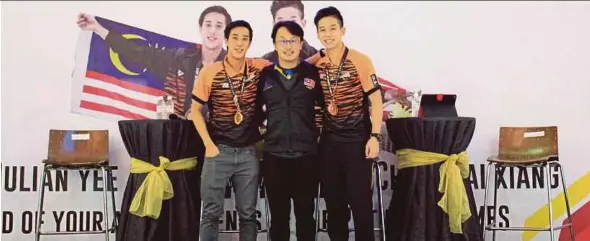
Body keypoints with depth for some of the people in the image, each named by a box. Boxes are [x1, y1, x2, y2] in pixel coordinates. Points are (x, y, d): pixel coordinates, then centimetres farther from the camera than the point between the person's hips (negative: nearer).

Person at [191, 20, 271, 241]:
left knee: (248, 213, 11)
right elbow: (195, 110, 1)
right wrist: (209, 144, -6)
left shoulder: (259, 68, -2)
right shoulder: (209, 72, -6)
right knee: (211, 212, 5)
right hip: (219, 150, -2)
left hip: (248, 152, 2)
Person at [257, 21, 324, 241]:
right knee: (278, 216, 10)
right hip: (274, 156, 1)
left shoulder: (313, 73, 2)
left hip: (306, 155, -1)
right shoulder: (265, 75, 5)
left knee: (305, 214, 9)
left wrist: (318, 130, -1)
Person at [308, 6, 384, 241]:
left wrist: (375, 136, -15)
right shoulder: (314, 63, 3)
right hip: (328, 141, 4)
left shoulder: (359, 60, -8)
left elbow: (375, 100, -9)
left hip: (357, 140, -4)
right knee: (333, 202, 12)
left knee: (360, 201, 2)